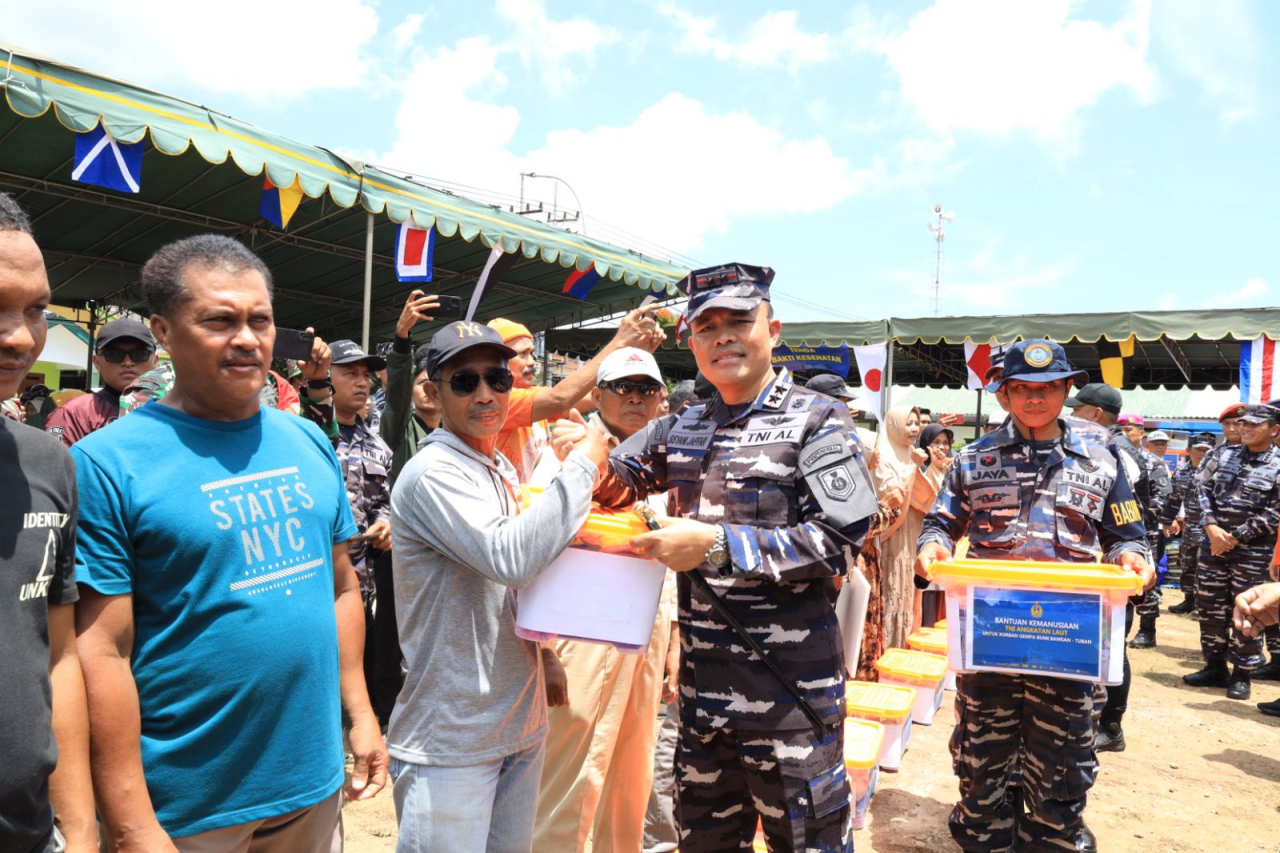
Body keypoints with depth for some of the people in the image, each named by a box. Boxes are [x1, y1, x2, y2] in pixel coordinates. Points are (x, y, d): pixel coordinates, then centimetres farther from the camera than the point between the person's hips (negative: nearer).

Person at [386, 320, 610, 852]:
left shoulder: (502, 469, 10)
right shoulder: (433, 473, -17)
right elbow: (509, 558, -30)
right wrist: (582, 466, -21)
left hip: (521, 723, 8)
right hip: (450, 742, -8)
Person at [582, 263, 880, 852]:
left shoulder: (816, 421, -6)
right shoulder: (683, 428, 10)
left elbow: (839, 542, -16)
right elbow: (612, 484, 19)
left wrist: (717, 544, -22)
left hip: (789, 687, -5)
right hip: (701, 681, 6)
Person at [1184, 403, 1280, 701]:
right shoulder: (1222, 454, 8)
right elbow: (1202, 487, 5)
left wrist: (1236, 536, -14)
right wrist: (1211, 527, -8)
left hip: (1253, 549, -4)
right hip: (1213, 542, 4)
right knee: (1209, 607, 9)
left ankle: (1242, 674, 14)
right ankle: (1214, 667, 22)